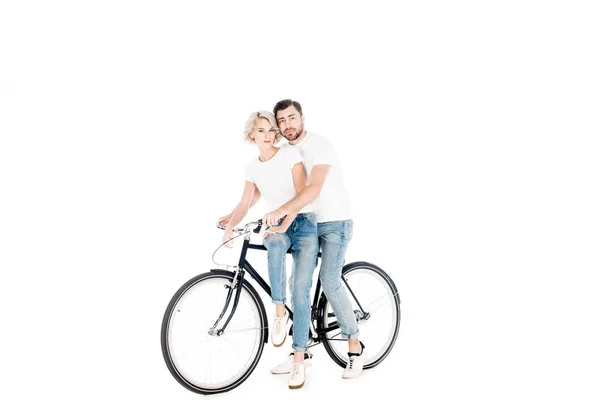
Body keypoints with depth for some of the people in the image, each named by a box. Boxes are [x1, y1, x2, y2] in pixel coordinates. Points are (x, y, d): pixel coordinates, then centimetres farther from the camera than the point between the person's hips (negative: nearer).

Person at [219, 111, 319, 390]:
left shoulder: (291, 154, -6)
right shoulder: (252, 168, 8)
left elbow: (302, 194, -13)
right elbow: (245, 203, 7)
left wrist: (284, 225, -25)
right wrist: (229, 227, -12)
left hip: (304, 224, -2)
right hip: (277, 227, 2)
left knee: (300, 292, -14)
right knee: (276, 244, -38)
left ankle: (299, 359, -7)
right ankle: (279, 312, -23)